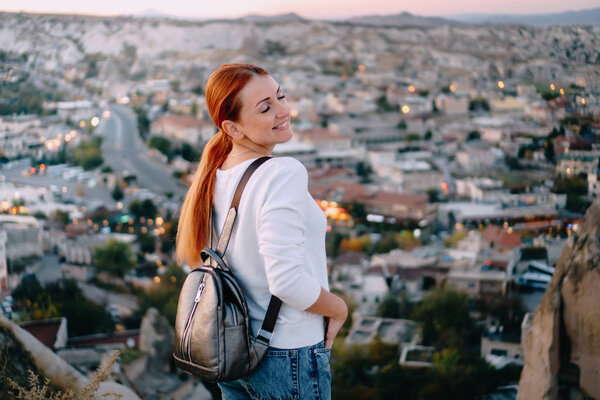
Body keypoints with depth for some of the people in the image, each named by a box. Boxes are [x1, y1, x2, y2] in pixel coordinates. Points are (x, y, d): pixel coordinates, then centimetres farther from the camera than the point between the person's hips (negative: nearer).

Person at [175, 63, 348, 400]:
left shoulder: (216, 175, 1)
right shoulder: (284, 173, -23)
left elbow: (194, 258, 11)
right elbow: (287, 280, -29)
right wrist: (339, 309, -12)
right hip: (289, 356, -7)